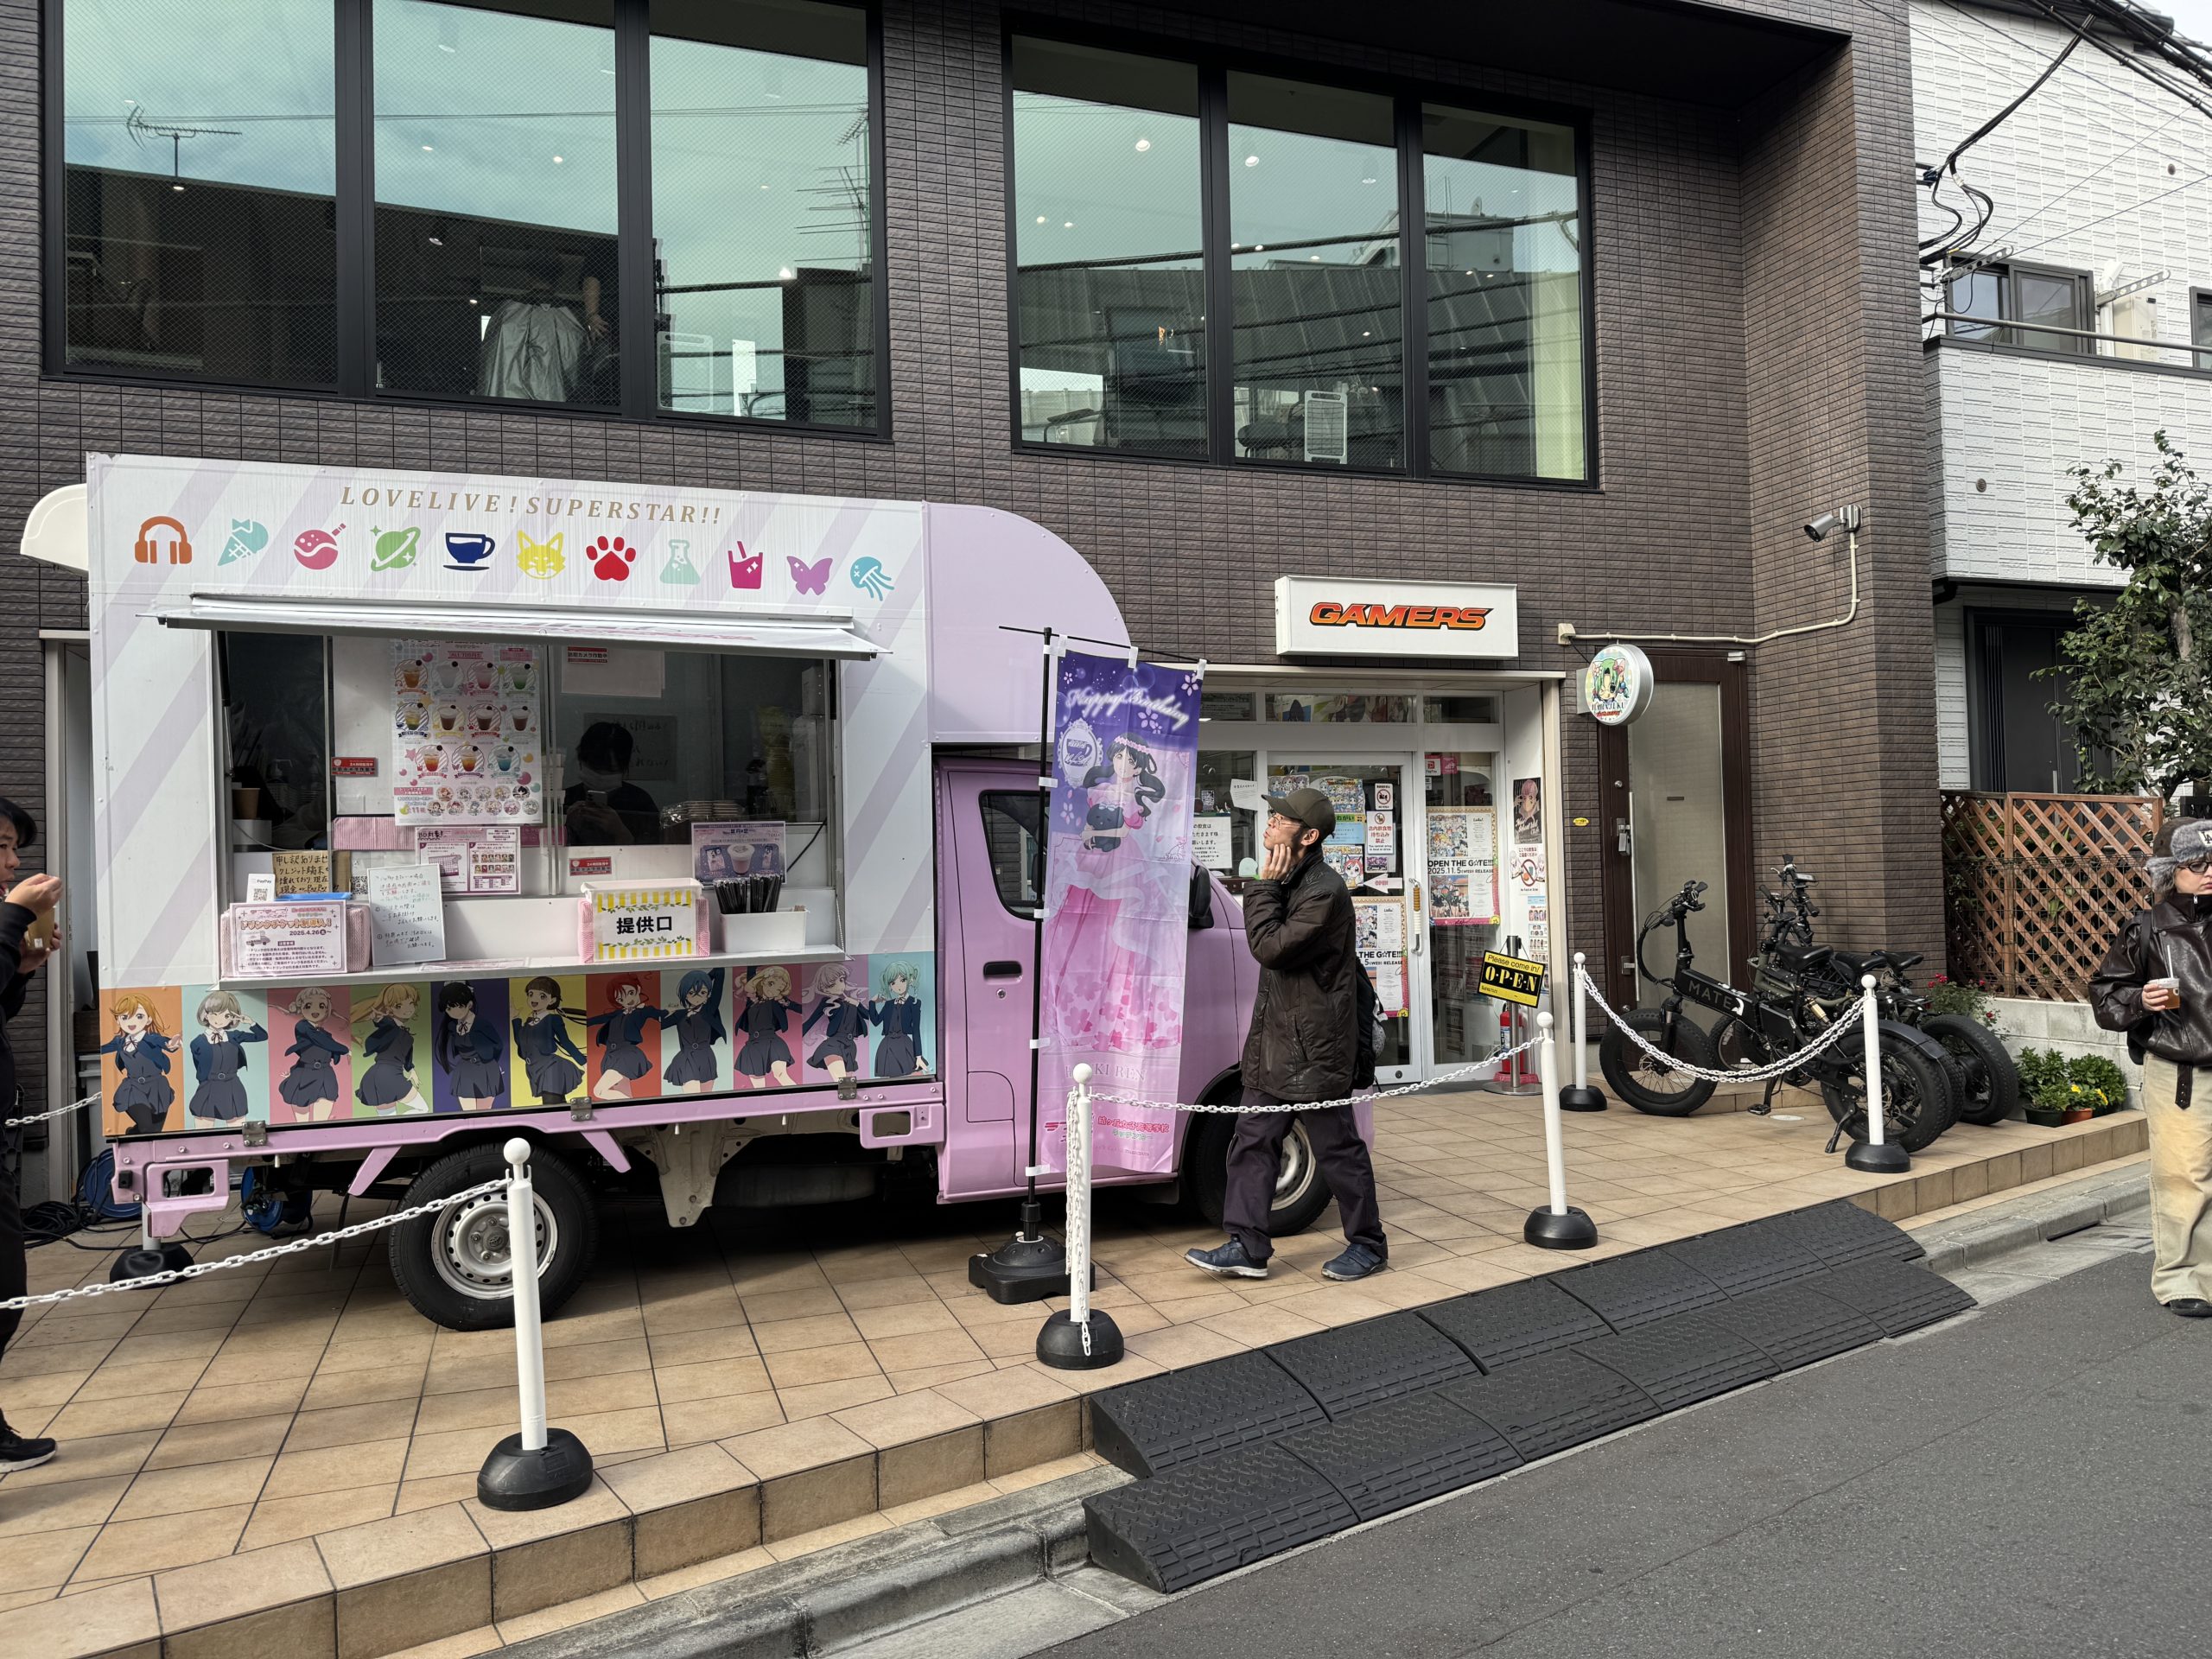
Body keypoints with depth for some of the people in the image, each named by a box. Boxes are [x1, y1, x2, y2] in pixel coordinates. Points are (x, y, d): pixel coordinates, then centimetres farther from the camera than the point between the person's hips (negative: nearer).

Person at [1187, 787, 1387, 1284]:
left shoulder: (1325, 892, -18)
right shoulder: (1289, 883, 14)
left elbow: (1271, 947, -23)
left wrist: (1265, 887, -17)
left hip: (1313, 1050, -9)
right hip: (1275, 1043, 10)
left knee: (1338, 1149, 4)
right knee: (1252, 1142, 8)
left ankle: (1368, 1245, 20)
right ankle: (1248, 1247, 15)